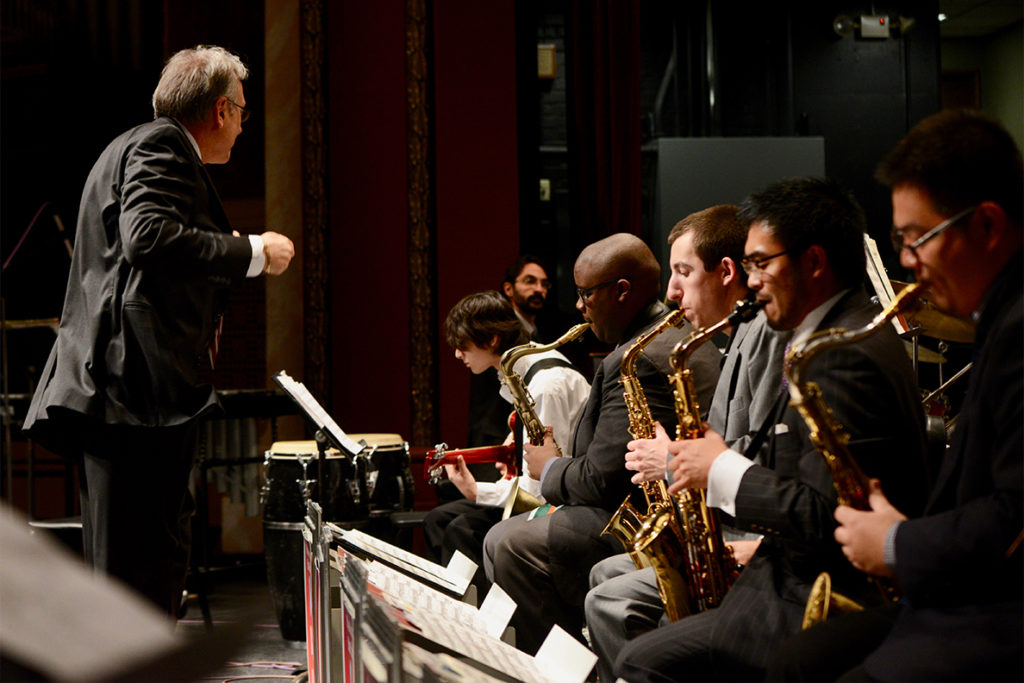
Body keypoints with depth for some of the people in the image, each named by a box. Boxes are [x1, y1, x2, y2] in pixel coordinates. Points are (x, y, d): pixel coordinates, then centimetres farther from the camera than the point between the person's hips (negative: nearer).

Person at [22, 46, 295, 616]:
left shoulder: (135, 146, 27)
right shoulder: (162, 145, -4)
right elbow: (148, 236, -21)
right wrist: (253, 252, -12)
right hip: (140, 383, -11)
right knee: (137, 568, -11)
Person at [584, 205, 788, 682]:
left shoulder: (769, 333, -15)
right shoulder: (744, 338, 20)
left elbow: (766, 461, -24)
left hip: (751, 543, -12)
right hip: (722, 532, 12)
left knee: (612, 604, -18)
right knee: (605, 573, 19)